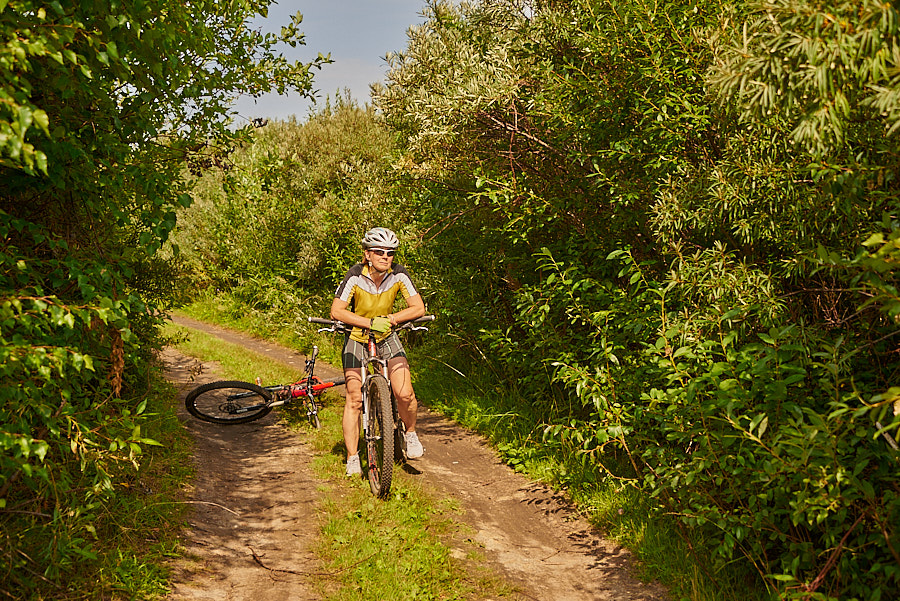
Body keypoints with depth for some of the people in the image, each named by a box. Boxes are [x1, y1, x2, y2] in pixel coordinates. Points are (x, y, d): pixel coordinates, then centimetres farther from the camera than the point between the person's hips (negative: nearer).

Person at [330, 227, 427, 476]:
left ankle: (410, 434, 15)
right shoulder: (355, 276, -23)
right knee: (354, 399, -5)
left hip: (387, 338, 1)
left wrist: (389, 319, -31)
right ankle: (352, 458, 9)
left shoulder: (398, 274, -17)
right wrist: (370, 322, -39)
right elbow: (336, 311, -29)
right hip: (356, 339, -1)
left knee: (405, 394, -15)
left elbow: (418, 307, -17)